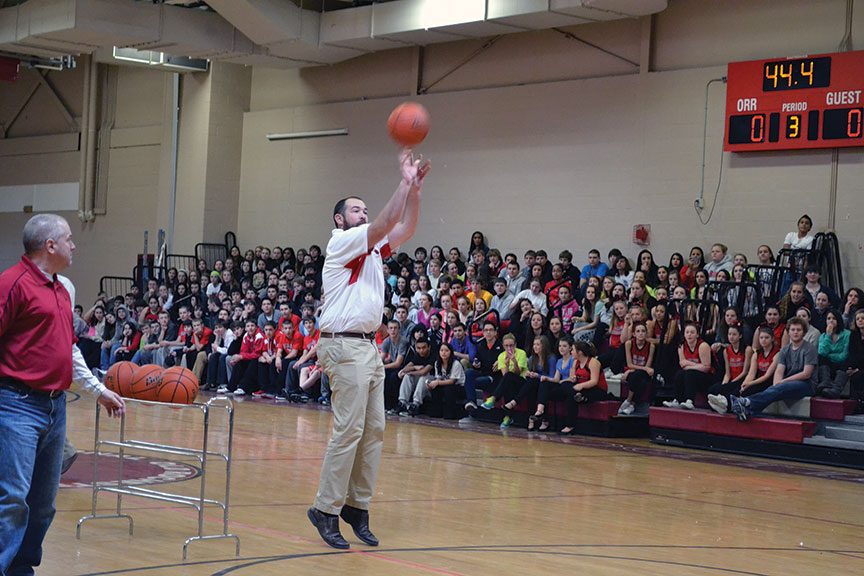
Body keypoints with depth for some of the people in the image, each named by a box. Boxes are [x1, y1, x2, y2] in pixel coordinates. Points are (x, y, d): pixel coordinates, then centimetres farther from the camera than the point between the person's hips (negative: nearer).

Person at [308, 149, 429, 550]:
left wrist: (415, 188, -1)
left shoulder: (371, 247, 20)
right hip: (344, 346, -9)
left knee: (374, 430, 5)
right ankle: (326, 510, -7)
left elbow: (404, 228, 10)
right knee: (348, 430, -11)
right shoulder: (341, 242, -5)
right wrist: (405, 182, -16)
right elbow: (385, 224, -16)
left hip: (368, 347, 9)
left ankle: (357, 506, 9)